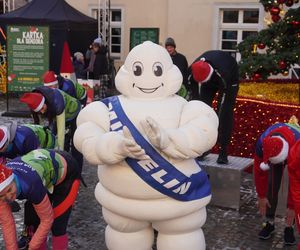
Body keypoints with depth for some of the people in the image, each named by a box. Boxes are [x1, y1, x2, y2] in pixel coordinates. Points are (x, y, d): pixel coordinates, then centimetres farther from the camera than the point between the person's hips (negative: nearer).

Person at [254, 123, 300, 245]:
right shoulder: (262, 143, -39)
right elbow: (259, 171, -25)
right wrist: (261, 196, -17)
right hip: (275, 151, 2)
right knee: (271, 187, -9)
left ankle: (289, 227, -1)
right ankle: (269, 223, 6)